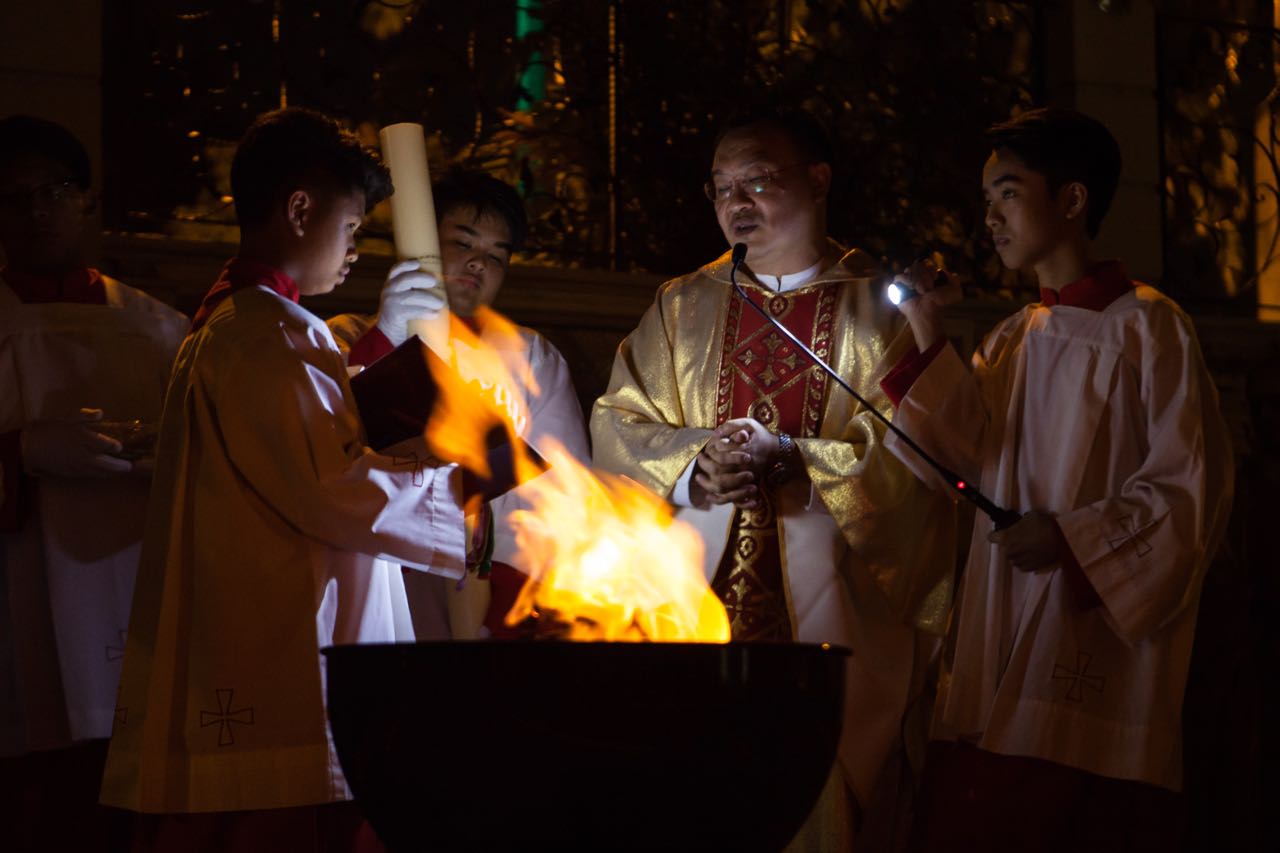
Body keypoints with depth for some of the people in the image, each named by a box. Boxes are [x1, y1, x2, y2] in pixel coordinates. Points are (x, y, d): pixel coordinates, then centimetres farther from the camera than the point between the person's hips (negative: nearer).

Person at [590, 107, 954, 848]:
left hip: (829, 616, -2)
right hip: (700, 600, 3)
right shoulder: (684, 307, 17)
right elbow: (616, 425, 10)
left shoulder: (880, 308, 7)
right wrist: (694, 462, -10)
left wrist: (785, 461, -17)